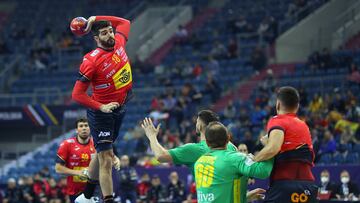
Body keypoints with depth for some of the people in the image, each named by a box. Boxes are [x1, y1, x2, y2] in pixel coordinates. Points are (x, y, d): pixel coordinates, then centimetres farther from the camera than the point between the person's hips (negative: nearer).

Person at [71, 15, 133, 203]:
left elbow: (124, 22, 18)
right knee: (106, 160, -9)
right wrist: (101, 107, -26)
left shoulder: (119, 43, -3)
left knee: (102, 153, 19)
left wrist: (96, 18, 8)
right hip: (101, 113, -7)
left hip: (119, 109, 7)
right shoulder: (91, 60, -21)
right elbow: (77, 94, -19)